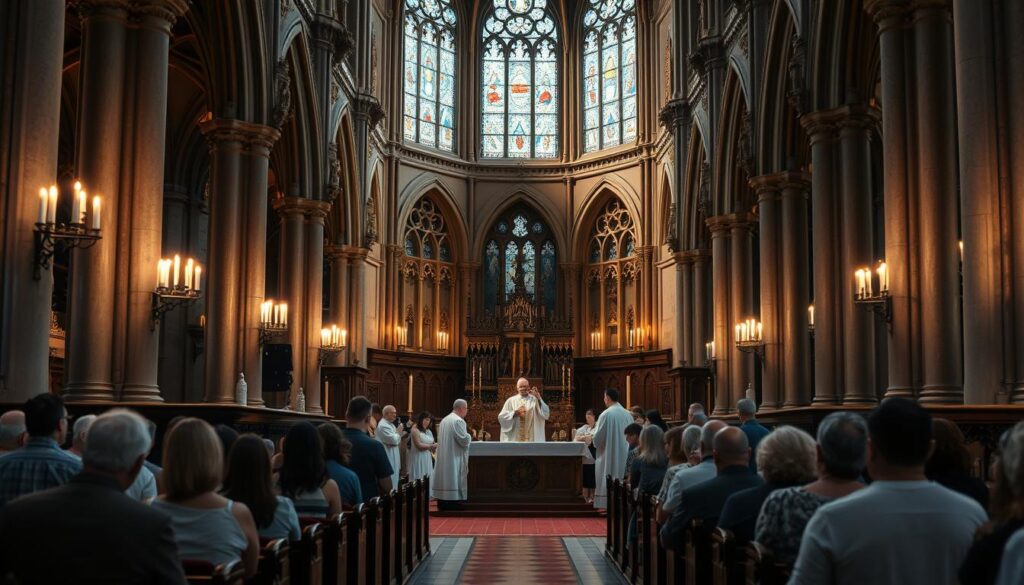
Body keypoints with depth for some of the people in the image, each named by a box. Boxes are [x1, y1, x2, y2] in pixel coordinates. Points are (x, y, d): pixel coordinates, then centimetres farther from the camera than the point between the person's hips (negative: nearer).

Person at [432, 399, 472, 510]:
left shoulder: (444, 420, 13)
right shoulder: (458, 421, -15)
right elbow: (464, 440, -20)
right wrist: (469, 437, 3)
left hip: (443, 458, 9)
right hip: (455, 458, -9)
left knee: (445, 482, 11)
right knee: (454, 483, -7)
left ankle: (442, 505, 12)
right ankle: (454, 507, -8)